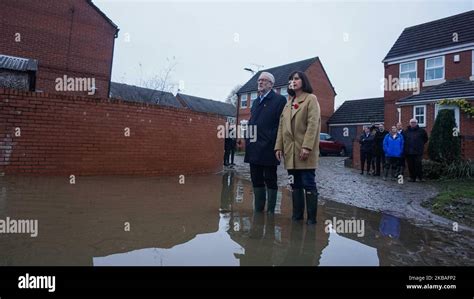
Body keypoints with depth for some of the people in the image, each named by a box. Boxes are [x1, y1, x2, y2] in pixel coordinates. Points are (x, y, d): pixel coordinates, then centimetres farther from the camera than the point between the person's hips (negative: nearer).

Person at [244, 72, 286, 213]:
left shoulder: (279, 100, -4)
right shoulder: (256, 101, 20)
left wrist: (275, 145, -15)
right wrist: (248, 140, 10)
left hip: (268, 149, -7)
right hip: (254, 149, 7)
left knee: (270, 180, 4)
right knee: (256, 180, 13)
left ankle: (270, 212, 16)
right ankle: (258, 210, 25)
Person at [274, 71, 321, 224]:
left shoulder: (311, 99, 2)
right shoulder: (288, 102, 20)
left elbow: (313, 124, -10)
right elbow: (282, 126, 14)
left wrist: (307, 146, -20)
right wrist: (279, 146, 5)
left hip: (304, 150, -6)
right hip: (290, 150, 6)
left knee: (308, 184, -2)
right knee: (295, 184, 9)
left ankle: (311, 218, 7)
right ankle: (297, 215, 19)